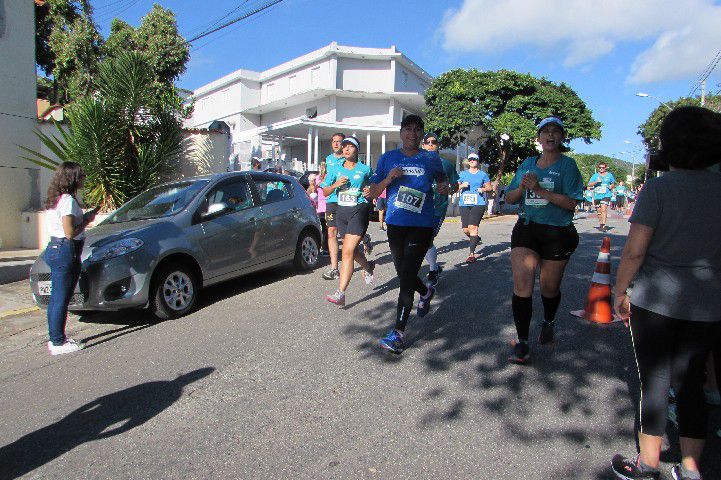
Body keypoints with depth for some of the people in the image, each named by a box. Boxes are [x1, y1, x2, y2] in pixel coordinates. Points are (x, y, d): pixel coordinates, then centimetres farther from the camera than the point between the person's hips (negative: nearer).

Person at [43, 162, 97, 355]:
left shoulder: (55, 199, 14)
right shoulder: (68, 200, -15)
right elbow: (70, 233, -19)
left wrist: (84, 217, 8)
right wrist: (87, 220, -6)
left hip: (53, 249, 10)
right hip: (66, 252, -10)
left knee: (56, 298, 15)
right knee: (61, 299, -4)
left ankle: (55, 339, 24)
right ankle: (58, 343, 4)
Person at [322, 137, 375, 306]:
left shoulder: (365, 169, 3)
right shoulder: (337, 169, 10)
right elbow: (325, 192, 11)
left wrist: (371, 191, -9)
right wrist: (335, 185, -8)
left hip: (359, 211, -5)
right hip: (341, 211, 5)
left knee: (347, 252, -15)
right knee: (352, 249, 18)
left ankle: (340, 294, -16)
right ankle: (368, 267, 51)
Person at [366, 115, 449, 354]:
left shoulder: (431, 159, 6)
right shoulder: (388, 158, 7)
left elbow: (443, 178, 24)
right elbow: (372, 193, 5)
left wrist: (444, 186, 0)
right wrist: (389, 179, -13)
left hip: (422, 225, -3)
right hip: (395, 224, 3)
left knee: (407, 277, -11)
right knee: (403, 274, 16)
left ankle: (398, 333, -7)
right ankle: (426, 292, 49)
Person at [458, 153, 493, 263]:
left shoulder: (483, 174, 12)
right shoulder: (463, 174, 16)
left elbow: (490, 188, 16)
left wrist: (483, 189, -5)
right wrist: (462, 185, -7)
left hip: (478, 203, -3)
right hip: (464, 204, 3)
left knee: (473, 227, -17)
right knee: (465, 229, 1)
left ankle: (472, 254, -17)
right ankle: (475, 239, 37)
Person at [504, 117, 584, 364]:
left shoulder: (567, 165, -2)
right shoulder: (527, 164, 11)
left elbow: (571, 202, -13)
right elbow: (509, 198, 13)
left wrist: (540, 190, -21)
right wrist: (521, 188, -9)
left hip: (557, 233, -2)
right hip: (526, 229, 3)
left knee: (549, 287, 11)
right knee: (522, 285, -9)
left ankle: (548, 322, 43)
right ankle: (522, 341, 0)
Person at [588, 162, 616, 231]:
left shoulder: (609, 175, 9)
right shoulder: (595, 175, 8)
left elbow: (613, 183, 23)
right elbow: (589, 184, 0)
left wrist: (611, 186, 2)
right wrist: (596, 182, -16)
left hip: (606, 195, -2)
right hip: (597, 196, 2)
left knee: (604, 209, -19)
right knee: (599, 211, 10)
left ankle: (603, 225, -23)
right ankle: (600, 224, 25)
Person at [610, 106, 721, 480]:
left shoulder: (659, 188, -13)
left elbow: (634, 251, -16)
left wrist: (620, 291, -4)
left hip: (656, 299, -5)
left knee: (655, 381, 8)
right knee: (690, 383, 16)